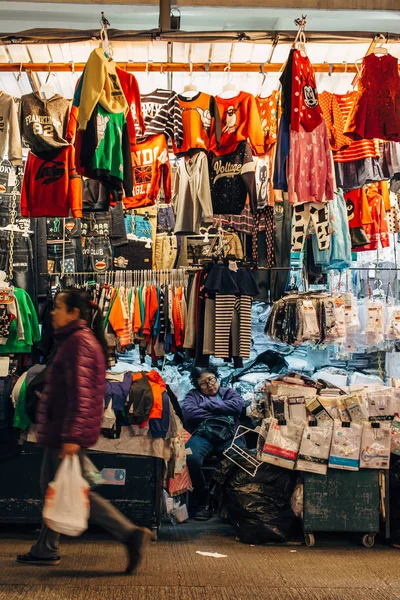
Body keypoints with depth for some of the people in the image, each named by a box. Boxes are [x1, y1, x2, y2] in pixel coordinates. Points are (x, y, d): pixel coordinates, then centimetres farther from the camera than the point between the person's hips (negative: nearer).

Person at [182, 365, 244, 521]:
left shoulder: (228, 392, 31)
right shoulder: (193, 395, 30)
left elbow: (238, 405, 7)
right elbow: (188, 412, 7)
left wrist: (208, 406, 10)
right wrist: (220, 411, 10)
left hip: (229, 434, 0)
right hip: (203, 434, 0)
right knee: (191, 458, -35)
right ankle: (204, 502, -17)